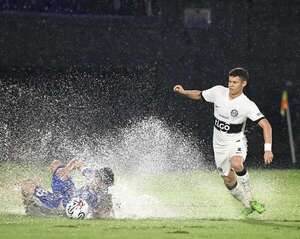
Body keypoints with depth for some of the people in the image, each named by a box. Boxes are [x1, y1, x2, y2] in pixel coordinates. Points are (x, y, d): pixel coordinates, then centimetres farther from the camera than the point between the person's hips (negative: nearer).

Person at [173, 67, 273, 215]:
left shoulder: (247, 105, -21)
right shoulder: (218, 92, -8)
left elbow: (266, 125, -23)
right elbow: (199, 95, 11)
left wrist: (268, 149, -34)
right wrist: (183, 92, -7)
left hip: (236, 142, -5)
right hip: (219, 145, 5)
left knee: (236, 164, -36)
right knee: (229, 182, 8)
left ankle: (250, 199, -20)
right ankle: (248, 206, 31)